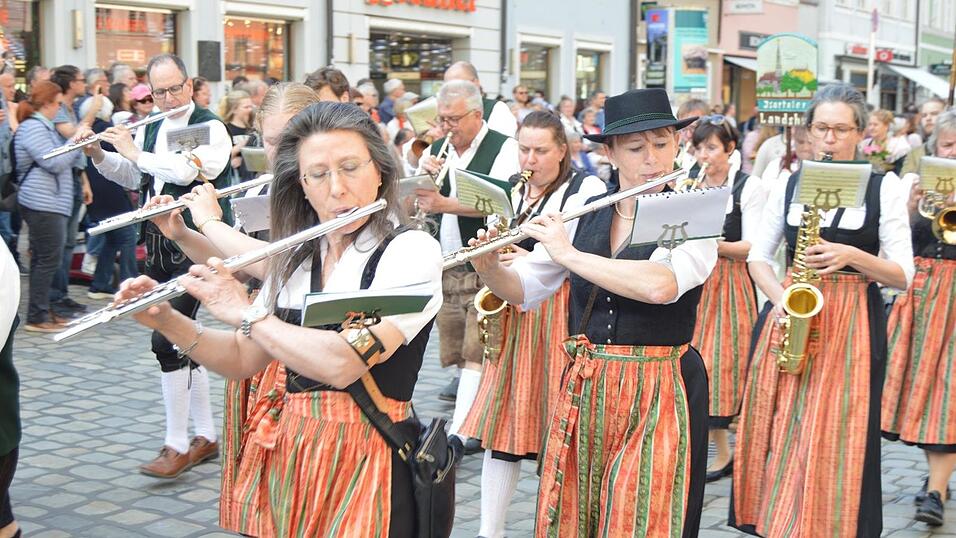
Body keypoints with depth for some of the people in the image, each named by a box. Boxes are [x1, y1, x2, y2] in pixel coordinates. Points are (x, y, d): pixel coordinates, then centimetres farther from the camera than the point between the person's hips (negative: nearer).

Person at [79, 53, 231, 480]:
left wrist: (134, 152, -16)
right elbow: (132, 177, 23)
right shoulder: (149, 129, 13)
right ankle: (205, 436, 22)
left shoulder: (210, 128, -9)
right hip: (158, 242, 8)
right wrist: (98, 154, 7)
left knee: (168, 340, -13)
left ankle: (177, 446, -4)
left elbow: (189, 171, -25)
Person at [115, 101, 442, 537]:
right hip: (290, 458, 6)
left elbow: (343, 363, -24)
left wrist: (245, 314, -14)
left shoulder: (412, 251, -12)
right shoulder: (297, 259, 10)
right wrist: (166, 321, -2)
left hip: (367, 465, -6)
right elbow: (243, 361, 12)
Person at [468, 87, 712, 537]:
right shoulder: (585, 215, 6)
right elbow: (522, 290, 8)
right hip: (582, 392, 4)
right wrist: (489, 268, -13)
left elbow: (659, 285, -27)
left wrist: (568, 254, -23)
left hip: (656, 396, -4)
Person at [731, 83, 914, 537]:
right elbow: (758, 256, 11)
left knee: (833, 442, -5)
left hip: (853, 323, -3)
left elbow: (903, 276, -2)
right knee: (777, 432, 2)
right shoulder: (788, 186, 8)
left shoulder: (883, 189, 0)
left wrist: (851, 255, -19)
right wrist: (780, 298, -7)